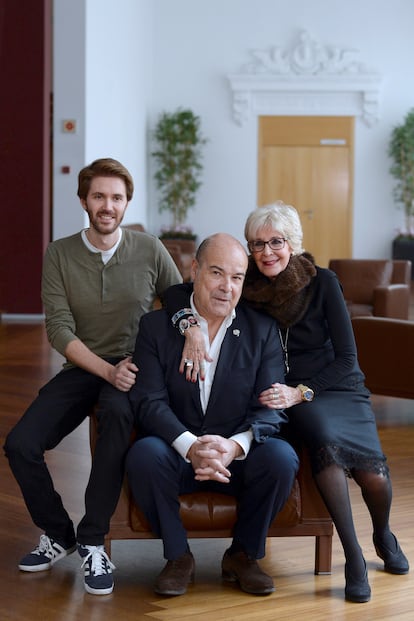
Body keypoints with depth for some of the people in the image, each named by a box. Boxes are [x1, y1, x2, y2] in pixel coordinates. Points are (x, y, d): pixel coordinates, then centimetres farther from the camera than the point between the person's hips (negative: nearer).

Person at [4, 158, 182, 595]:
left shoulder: (150, 251, -1)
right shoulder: (59, 255, 0)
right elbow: (59, 329, -7)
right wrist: (107, 370, -20)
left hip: (133, 368, -2)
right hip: (82, 367, 2)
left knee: (116, 411, -37)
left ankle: (91, 542, -26)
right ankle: (58, 534, 8)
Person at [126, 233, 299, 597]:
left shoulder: (262, 331, 3)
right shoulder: (155, 326, 1)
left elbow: (272, 408, -6)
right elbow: (149, 401, -10)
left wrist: (234, 445, -28)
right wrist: (190, 446, -29)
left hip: (238, 457, 1)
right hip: (176, 453, -1)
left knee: (281, 456, -29)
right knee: (144, 454, -32)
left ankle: (244, 554, -2)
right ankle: (178, 557, -8)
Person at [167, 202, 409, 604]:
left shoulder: (322, 282, -5)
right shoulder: (245, 285, 0)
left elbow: (346, 358, -7)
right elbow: (176, 293, -7)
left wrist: (301, 391, -19)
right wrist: (191, 327, -27)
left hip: (338, 388, 0)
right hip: (290, 398, 0)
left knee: (373, 472, -26)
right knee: (326, 439, -36)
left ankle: (383, 536, 11)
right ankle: (353, 558, -24)